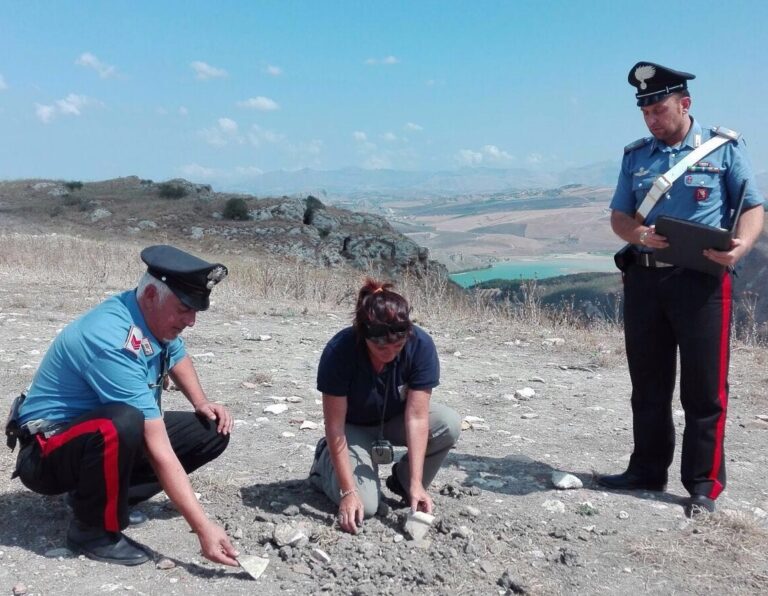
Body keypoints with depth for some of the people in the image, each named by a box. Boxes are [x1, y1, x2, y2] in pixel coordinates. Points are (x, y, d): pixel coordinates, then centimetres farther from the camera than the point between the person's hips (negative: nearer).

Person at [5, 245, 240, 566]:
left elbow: (177, 358, 19)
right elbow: (158, 449, -34)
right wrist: (203, 528, -32)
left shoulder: (155, 317, -7)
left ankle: (95, 492, 4)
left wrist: (202, 403, -1)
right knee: (122, 424, -40)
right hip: (47, 450, -8)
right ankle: (93, 529, -13)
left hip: (106, 441, 9)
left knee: (212, 431, -2)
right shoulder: (113, 341, -33)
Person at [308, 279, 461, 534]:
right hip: (354, 427, -2)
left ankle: (403, 482, 1)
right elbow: (335, 426, -27)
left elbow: (416, 417, -27)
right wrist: (348, 491, -29)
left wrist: (416, 483, -31)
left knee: (449, 424, -27)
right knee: (365, 506, -22)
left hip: (395, 420, 3)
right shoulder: (339, 351, -32)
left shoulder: (421, 345, -28)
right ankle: (325, 461, 10)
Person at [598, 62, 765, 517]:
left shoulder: (724, 148, 2)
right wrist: (636, 233, -12)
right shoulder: (636, 155, 12)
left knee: (705, 387, 0)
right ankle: (648, 470, 25)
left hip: (702, 280, -4)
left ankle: (704, 485, 11)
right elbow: (618, 215, 11)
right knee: (648, 383, 12)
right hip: (644, 278, 4)